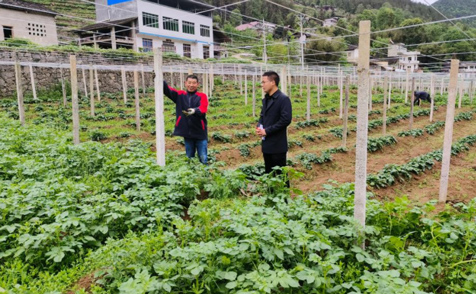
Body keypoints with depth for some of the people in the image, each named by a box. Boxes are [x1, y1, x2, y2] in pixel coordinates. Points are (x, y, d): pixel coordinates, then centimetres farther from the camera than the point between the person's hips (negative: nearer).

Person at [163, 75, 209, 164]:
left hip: (200, 132, -3)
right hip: (187, 132, 3)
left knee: (203, 159, 1)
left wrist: (194, 111, -42)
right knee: (189, 158, 15)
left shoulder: (202, 96, -2)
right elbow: (167, 90, -7)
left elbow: (203, 108, -21)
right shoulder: (180, 95, 7)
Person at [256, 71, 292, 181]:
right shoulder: (266, 98, 13)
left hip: (277, 145, -8)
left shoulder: (283, 99, -13)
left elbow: (286, 120, -20)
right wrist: (259, 127, -1)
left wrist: (267, 131, -17)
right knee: (269, 173, 16)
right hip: (266, 144, 8)